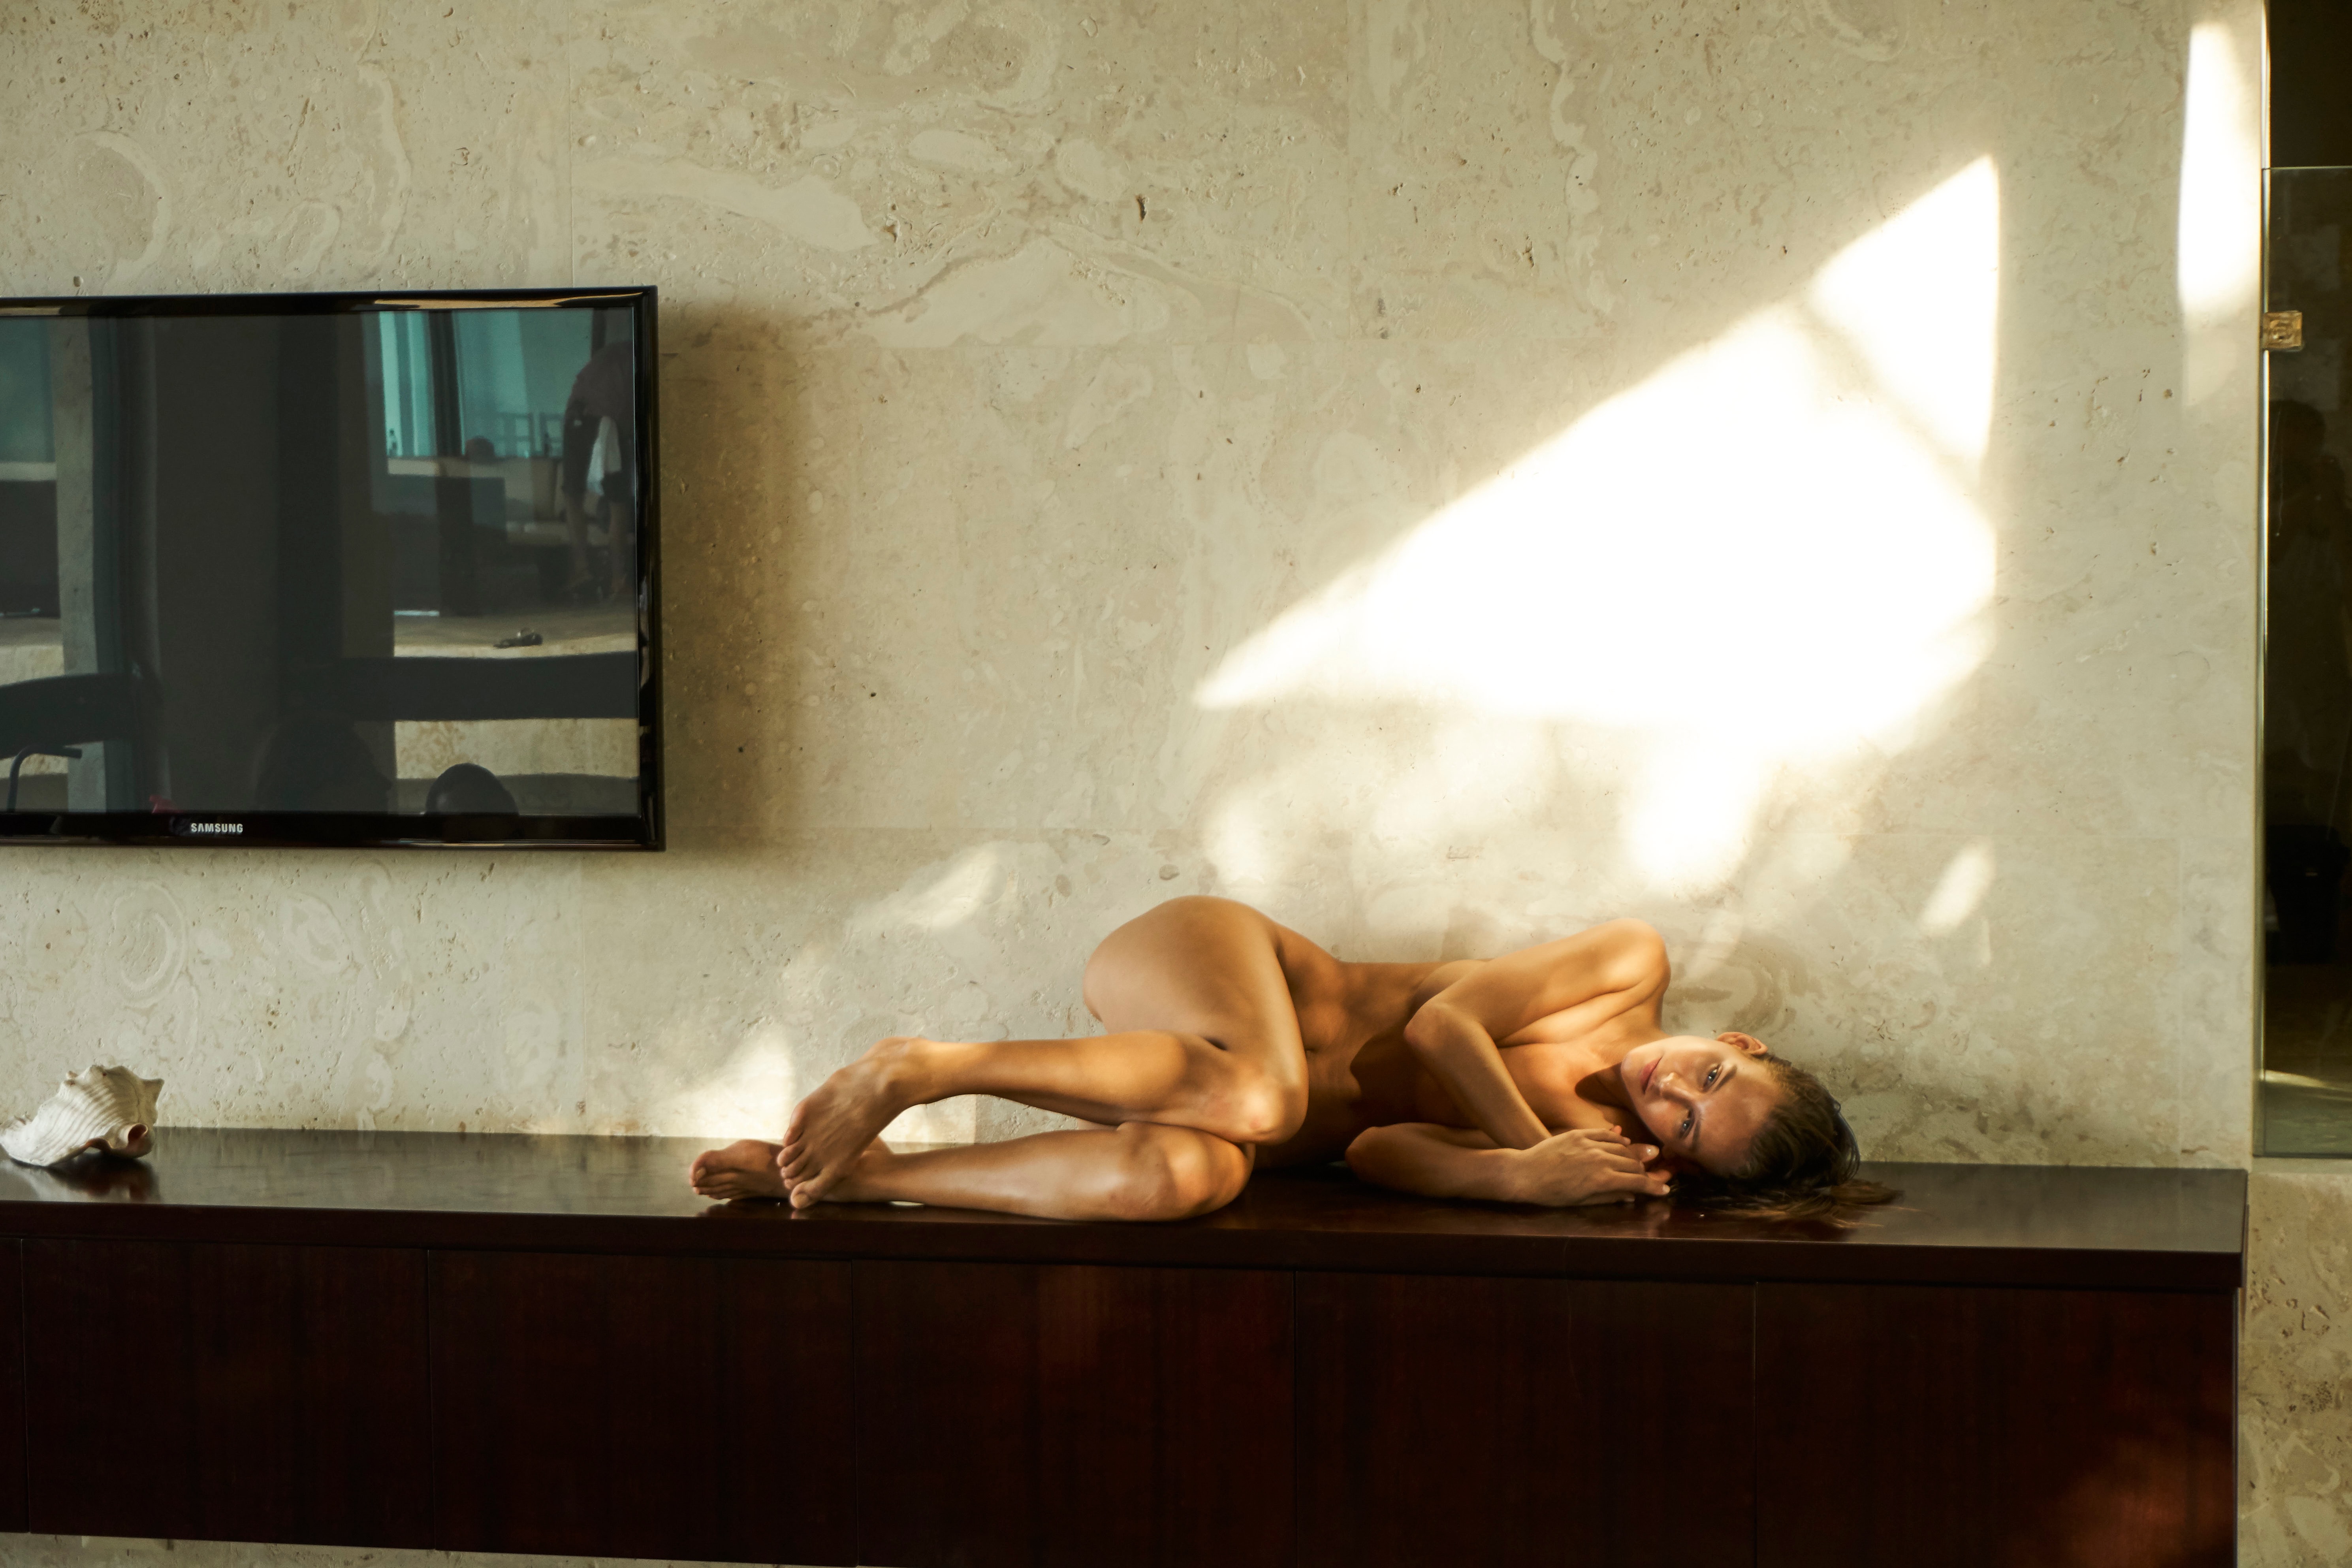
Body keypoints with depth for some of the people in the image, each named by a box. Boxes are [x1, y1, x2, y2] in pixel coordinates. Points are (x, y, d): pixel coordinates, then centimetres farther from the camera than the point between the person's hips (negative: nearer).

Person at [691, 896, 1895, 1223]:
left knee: (1184, 1178, -38)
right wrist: (1534, 1144, -19)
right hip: (1200, 956, -2)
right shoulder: (1634, 971, -5)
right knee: (1257, 1096, -41)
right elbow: (1443, 1017, -11)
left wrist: (1525, 1182, -29)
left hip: (1300, 1111, 2)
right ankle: (916, 1069, -25)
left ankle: (833, 1177, -26)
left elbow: (1384, 1153, -13)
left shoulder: (1604, 1160, -1)